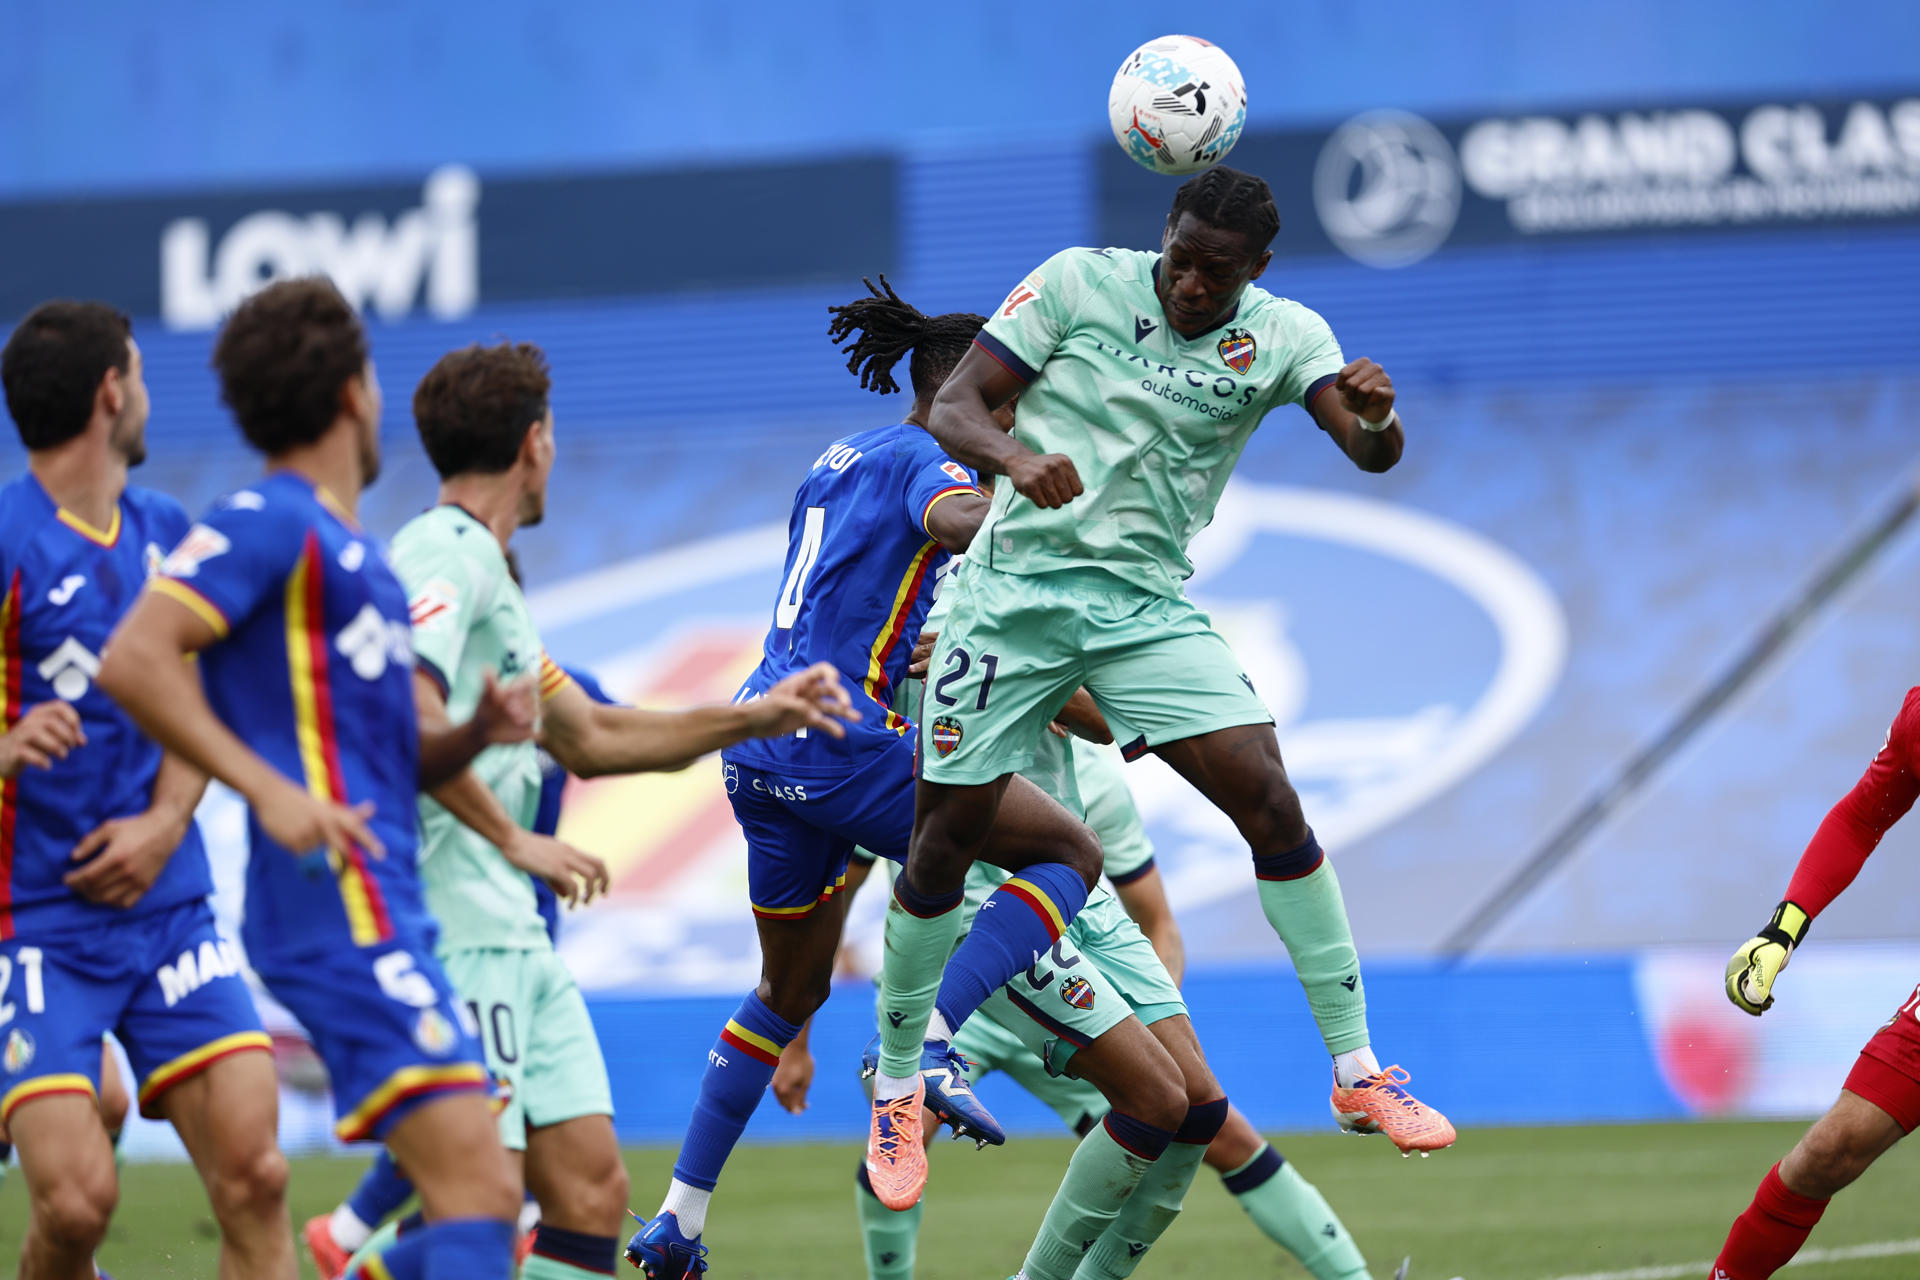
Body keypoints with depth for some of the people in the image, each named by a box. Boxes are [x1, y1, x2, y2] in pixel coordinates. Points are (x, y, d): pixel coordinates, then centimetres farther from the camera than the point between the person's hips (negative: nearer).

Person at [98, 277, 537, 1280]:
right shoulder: (268, 521, -6)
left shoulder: (343, 545, 23)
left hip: (382, 913, 10)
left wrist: (477, 732, 7)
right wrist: (269, 787, -23)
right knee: (473, 1191, -19)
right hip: (340, 909, -10)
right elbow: (133, 660, -18)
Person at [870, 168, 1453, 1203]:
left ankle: (1358, 1075, -7)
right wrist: (1013, 456, -29)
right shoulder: (1079, 283, -5)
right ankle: (894, 1085, 21)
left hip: (1146, 605, 1)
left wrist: (1375, 416, -41)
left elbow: (1372, 452, -16)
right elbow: (953, 406, -7)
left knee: (1267, 797, -14)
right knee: (945, 839, 0)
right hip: (1015, 591, -1)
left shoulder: (1283, 337, -3)